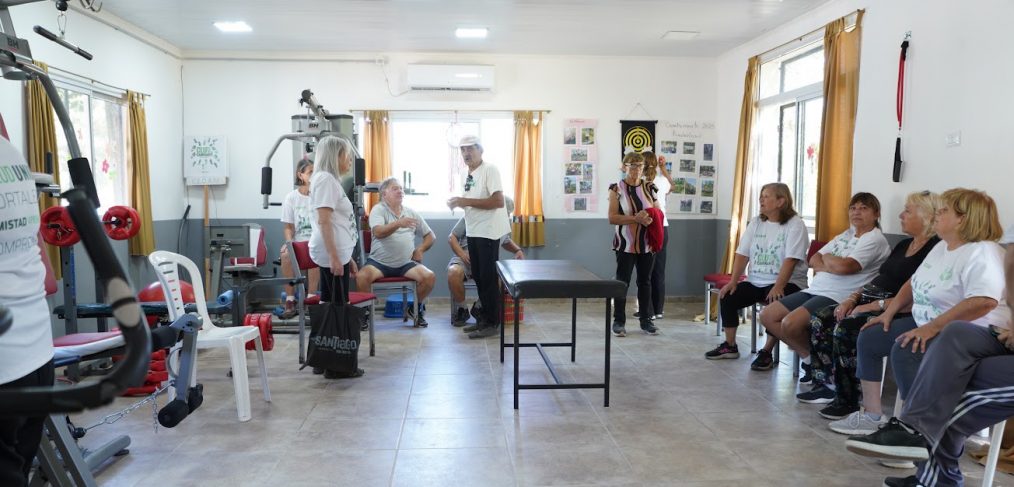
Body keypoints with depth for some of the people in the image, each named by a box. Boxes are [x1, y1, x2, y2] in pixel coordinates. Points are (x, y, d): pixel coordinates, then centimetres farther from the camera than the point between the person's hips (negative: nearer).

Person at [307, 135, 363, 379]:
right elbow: (323, 221, -18)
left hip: (337, 253, 10)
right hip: (332, 254, -10)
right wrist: (335, 257, -23)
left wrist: (347, 257, 21)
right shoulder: (325, 179, -10)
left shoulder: (331, 180, 20)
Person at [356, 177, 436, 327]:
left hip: (406, 264, 4)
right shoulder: (378, 210, 0)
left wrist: (420, 249, 2)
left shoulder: (411, 213, 14)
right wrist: (398, 223, -34)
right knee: (361, 276, -32)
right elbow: (378, 232, -20)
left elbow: (429, 235, 21)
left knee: (430, 277, -20)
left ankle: (417, 308, 8)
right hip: (379, 262, -3)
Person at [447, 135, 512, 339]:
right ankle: (484, 318, 24)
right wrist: (459, 203, 2)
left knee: (488, 278, -4)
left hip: (487, 232, -9)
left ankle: (493, 323, 4)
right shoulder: (468, 174, 12)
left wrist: (467, 201, -21)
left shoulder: (489, 170, -14)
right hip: (473, 231, 9)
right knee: (478, 277, 13)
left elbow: (498, 201, -23)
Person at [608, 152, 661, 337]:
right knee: (622, 282, 2)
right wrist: (635, 218, -21)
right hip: (626, 244, -4)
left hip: (647, 244, 4)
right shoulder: (617, 189, -4)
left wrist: (651, 219, -11)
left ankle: (645, 320, 20)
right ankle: (619, 321, 11)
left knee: (645, 281, 10)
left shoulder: (649, 188, 7)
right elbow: (612, 218, -11)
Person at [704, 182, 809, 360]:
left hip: (787, 283, -6)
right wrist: (733, 282, -7)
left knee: (775, 303, -35)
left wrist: (778, 287, -29)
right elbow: (742, 255, 6)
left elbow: (790, 260, -18)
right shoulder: (756, 223, 11)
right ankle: (729, 346, 1)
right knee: (727, 297, -14)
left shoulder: (795, 225, -7)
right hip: (755, 281, 6)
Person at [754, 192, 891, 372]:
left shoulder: (875, 239, -6)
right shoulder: (845, 235, 21)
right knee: (767, 315, -1)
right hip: (814, 290, 9)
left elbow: (844, 266, -22)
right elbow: (813, 261, 15)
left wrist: (826, 258, -1)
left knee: (790, 323, -29)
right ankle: (808, 356, 7)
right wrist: (832, 265, -6)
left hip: (837, 297, -9)